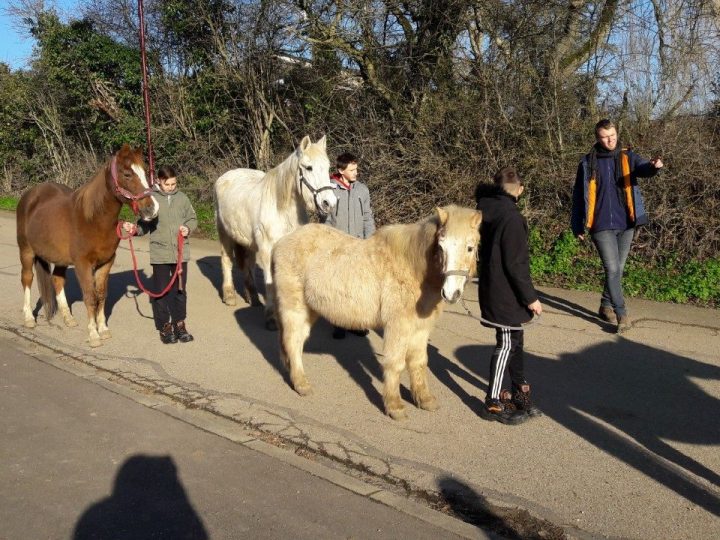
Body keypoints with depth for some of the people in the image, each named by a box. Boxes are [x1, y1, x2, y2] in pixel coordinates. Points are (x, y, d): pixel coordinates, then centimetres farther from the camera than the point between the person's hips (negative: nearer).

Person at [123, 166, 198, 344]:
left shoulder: (182, 198, 3)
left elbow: (193, 218, 12)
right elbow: (146, 224, 1)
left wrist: (188, 228, -7)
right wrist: (135, 229, -18)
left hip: (181, 251, 2)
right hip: (160, 253, -2)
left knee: (180, 289, 10)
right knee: (161, 290, 5)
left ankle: (179, 323, 22)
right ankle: (164, 326, 16)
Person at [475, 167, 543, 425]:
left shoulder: (486, 208, 2)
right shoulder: (512, 217, -21)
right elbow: (515, 264, -22)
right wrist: (530, 297, -16)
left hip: (491, 287, 9)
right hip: (506, 294, -9)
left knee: (514, 339, 20)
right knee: (507, 344, 0)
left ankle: (519, 390, 34)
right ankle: (493, 403, 7)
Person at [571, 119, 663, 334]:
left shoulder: (627, 157, 3)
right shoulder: (588, 163, -1)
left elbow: (642, 168, -18)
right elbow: (578, 196, 3)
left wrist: (654, 166, -42)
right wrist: (577, 226, 2)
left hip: (626, 224, 3)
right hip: (602, 226, -3)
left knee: (618, 269, 12)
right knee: (612, 269, -9)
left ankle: (606, 306, 29)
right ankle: (622, 314, -5)